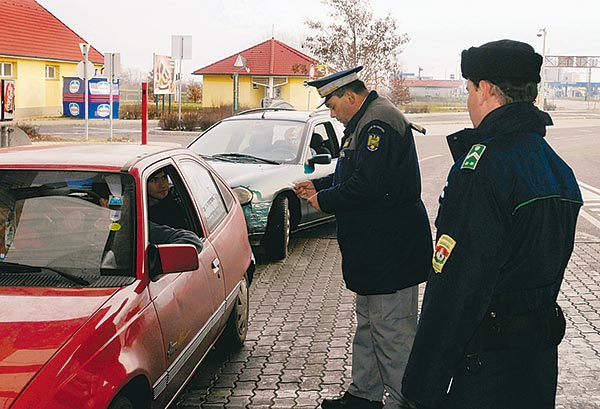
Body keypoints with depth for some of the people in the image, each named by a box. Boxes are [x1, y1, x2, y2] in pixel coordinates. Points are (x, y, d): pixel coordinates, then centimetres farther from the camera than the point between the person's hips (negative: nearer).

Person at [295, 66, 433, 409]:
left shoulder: (379, 123, -18)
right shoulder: (365, 122, 17)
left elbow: (367, 185, -26)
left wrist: (324, 201, -13)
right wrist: (317, 185, 13)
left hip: (390, 250, -12)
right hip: (373, 248, 12)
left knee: (392, 329, -4)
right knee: (369, 323, 19)